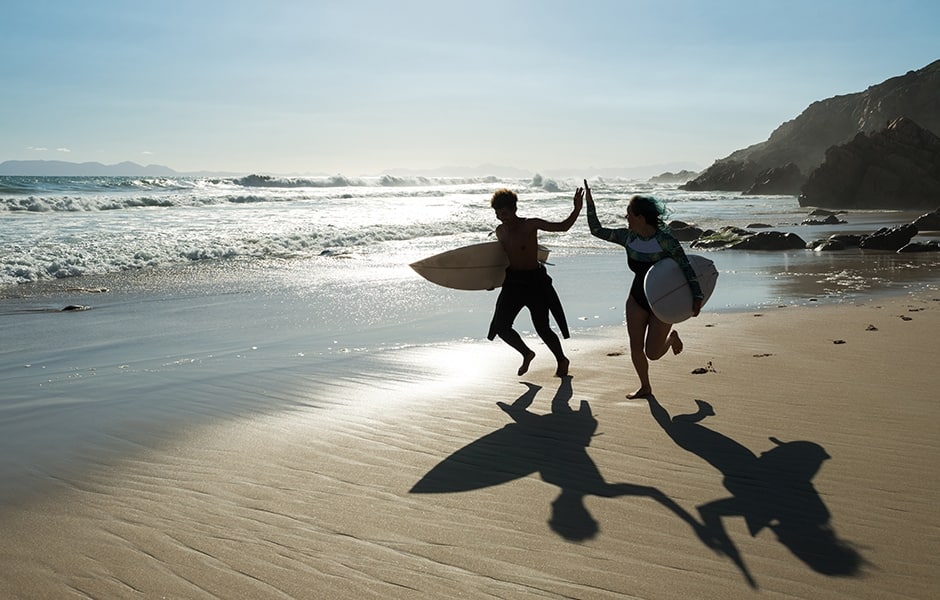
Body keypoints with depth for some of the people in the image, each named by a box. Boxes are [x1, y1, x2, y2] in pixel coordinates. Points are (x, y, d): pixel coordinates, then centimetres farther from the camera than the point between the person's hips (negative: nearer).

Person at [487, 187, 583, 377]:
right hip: (513, 282, 5)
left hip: (535, 281, -5)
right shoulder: (500, 230, 4)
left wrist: (577, 209, -27)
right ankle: (527, 354, 26)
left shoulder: (531, 225, -13)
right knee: (501, 327, 0)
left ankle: (562, 361, 25)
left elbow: (563, 226, -12)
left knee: (542, 328, -1)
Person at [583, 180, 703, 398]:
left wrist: (697, 296, -30)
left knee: (652, 353, -4)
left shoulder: (665, 240, -21)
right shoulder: (627, 237, -6)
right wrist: (589, 203, -4)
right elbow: (597, 230, 2)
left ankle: (672, 337, 30)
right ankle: (645, 387, 24)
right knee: (635, 348, 1)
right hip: (637, 299, 5)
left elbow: (686, 267, -22)